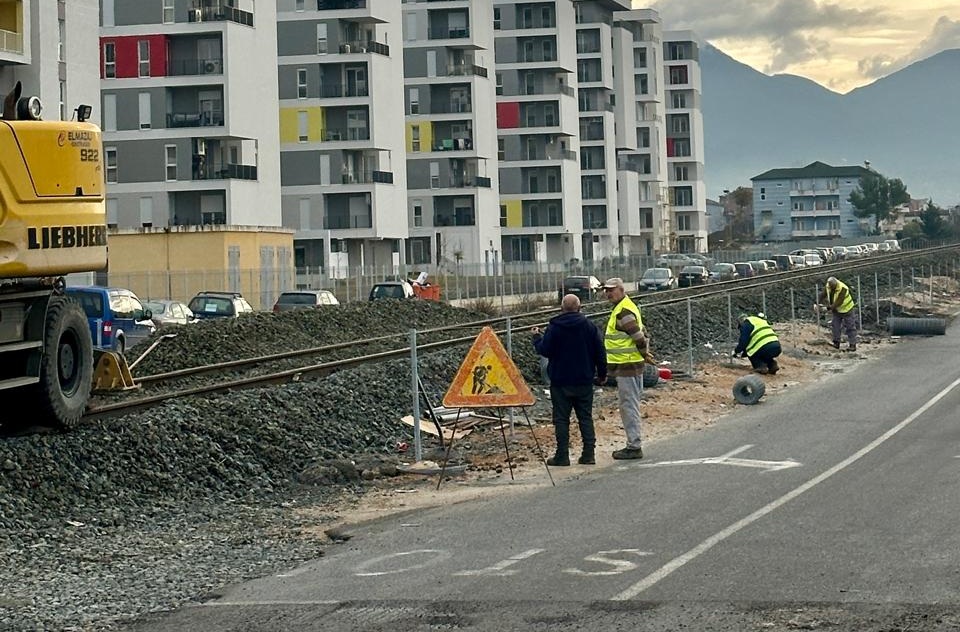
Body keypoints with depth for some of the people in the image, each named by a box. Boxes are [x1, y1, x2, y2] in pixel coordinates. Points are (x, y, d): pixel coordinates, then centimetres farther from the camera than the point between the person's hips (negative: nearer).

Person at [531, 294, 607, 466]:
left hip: (560, 382, -3)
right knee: (585, 417, 8)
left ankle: (562, 456, 0)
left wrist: (537, 337, 10)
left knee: (561, 419, 1)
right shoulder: (589, 326, 0)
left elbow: (544, 350, -8)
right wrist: (602, 374, 13)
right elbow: (600, 353, 3)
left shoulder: (554, 327, -9)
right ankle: (589, 454, 6)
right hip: (584, 381, 3)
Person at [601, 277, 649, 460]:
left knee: (629, 406, -7)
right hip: (626, 365, 11)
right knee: (628, 406, 15)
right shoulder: (622, 308, 18)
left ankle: (634, 447, -5)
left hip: (627, 365, -11)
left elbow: (638, 335, -20)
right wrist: (645, 351, 15)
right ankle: (633, 445, 20)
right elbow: (641, 334, 22)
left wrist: (644, 353, -6)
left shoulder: (624, 311, -17)